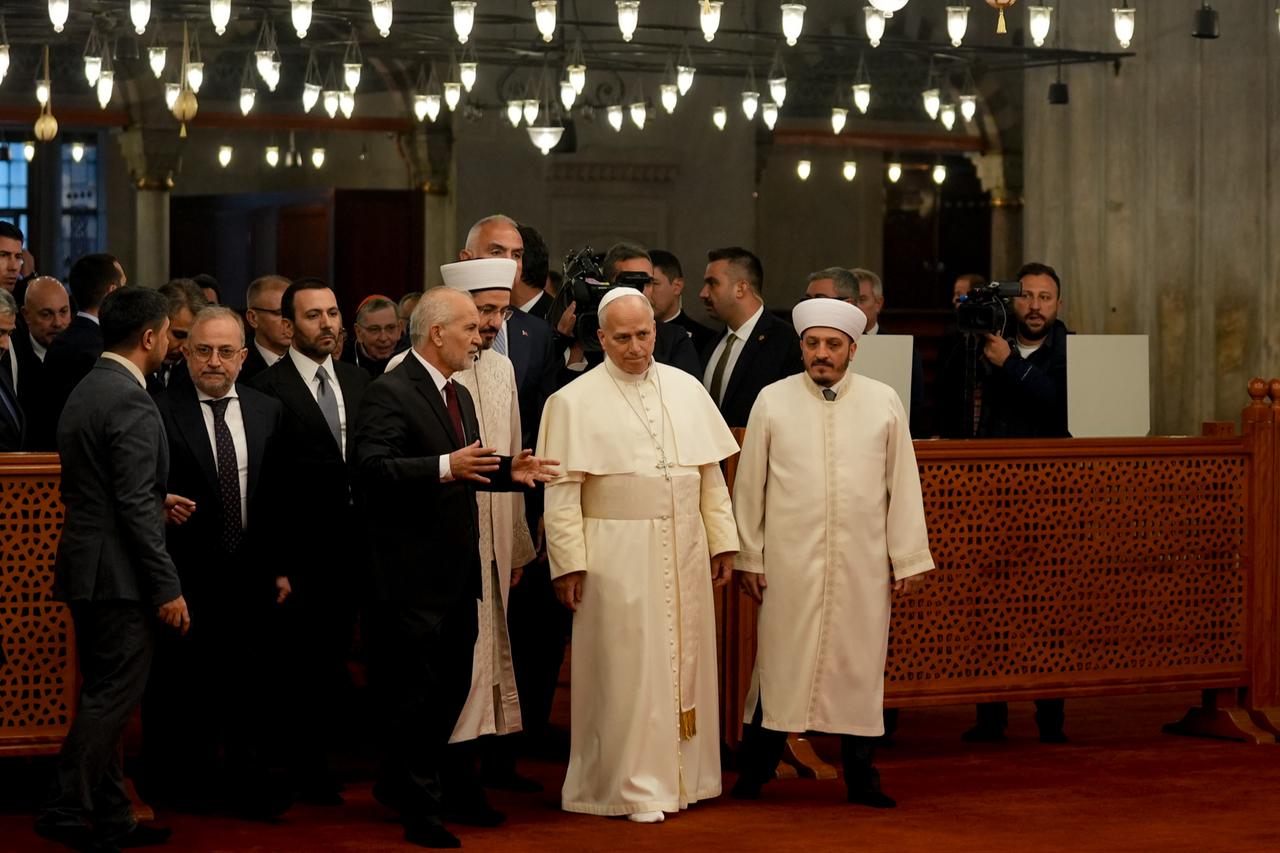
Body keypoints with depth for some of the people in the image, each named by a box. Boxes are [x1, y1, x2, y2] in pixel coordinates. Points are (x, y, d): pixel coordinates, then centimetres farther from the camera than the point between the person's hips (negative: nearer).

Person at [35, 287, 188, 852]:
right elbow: (135, 505, -21)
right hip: (119, 574, -10)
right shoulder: (131, 403, -17)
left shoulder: (84, 393, 14)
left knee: (104, 698, 13)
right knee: (113, 699, -5)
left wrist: (162, 502, 23)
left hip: (86, 569, 10)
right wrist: (166, 587, -18)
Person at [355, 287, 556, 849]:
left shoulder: (460, 396, 17)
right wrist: (445, 466, -35)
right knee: (414, 693, -1)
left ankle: (400, 786, 29)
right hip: (414, 575, -9)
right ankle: (419, 808, 8)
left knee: (452, 690, 15)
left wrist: (509, 471, 8)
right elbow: (373, 467, -26)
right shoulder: (390, 393, -14)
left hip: (458, 572, 9)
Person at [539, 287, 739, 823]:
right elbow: (562, 491, -6)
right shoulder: (574, 401, -3)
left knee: (683, 661, 9)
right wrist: (568, 563, -12)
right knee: (628, 668, -1)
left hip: (683, 553, 4)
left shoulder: (687, 389, 9)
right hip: (617, 556, -4)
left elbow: (711, 474, 11)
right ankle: (635, 785, 6)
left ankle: (681, 774, 20)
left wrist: (722, 541, 7)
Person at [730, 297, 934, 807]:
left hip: (862, 564, 1)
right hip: (789, 563, -1)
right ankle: (754, 771, 13)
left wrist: (909, 557, 2)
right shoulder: (772, 401, 2)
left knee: (859, 665, 6)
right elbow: (749, 484, 5)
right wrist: (748, 557, 2)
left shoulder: (884, 402, 4)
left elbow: (903, 483, 5)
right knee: (781, 664, 2)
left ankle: (861, 775, 15)